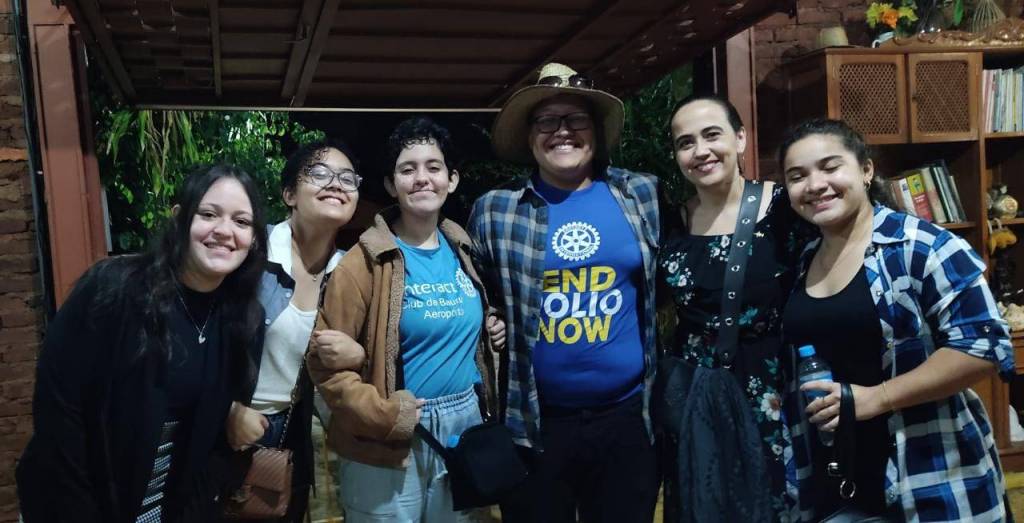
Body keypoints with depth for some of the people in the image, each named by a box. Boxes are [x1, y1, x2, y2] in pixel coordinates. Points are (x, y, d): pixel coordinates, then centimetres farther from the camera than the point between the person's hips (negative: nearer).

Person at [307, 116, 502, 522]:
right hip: (390, 444, -5)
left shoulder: (462, 251, 5)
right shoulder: (368, 261, -12)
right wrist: (382, 414, -19)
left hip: (465, 426, 6)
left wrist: (496, 332, 3)